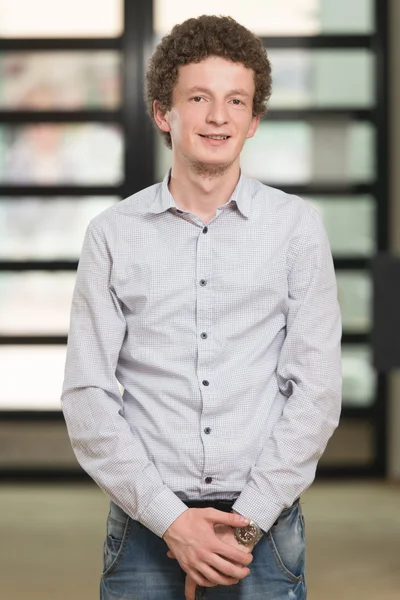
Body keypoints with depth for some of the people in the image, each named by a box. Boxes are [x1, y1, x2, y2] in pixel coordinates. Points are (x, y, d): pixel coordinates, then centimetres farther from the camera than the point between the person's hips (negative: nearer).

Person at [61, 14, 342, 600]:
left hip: (265, 526, 0)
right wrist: (171, 519, -10)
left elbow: (316, 388, -2)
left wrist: (245, 524, -9)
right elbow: (88, 396, -1)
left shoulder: (298, 227, 1)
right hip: (146, 528, 0)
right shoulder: (113, 234, 2)